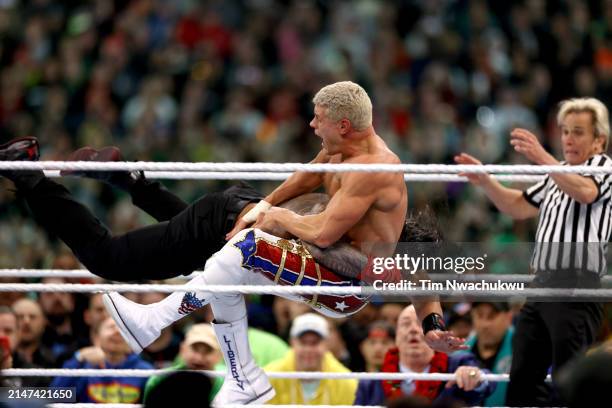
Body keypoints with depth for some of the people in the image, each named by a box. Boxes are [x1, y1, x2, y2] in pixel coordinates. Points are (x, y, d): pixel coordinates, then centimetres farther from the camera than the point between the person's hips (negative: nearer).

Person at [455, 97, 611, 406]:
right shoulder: (557, 175, 25)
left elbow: (586, 192, -24)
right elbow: (519, 206, 32)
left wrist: (543, 158, -37)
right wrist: (485, 182, 15)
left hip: (576, 288, -9)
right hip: (542, 284, 9)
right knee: (522, 378, 8)